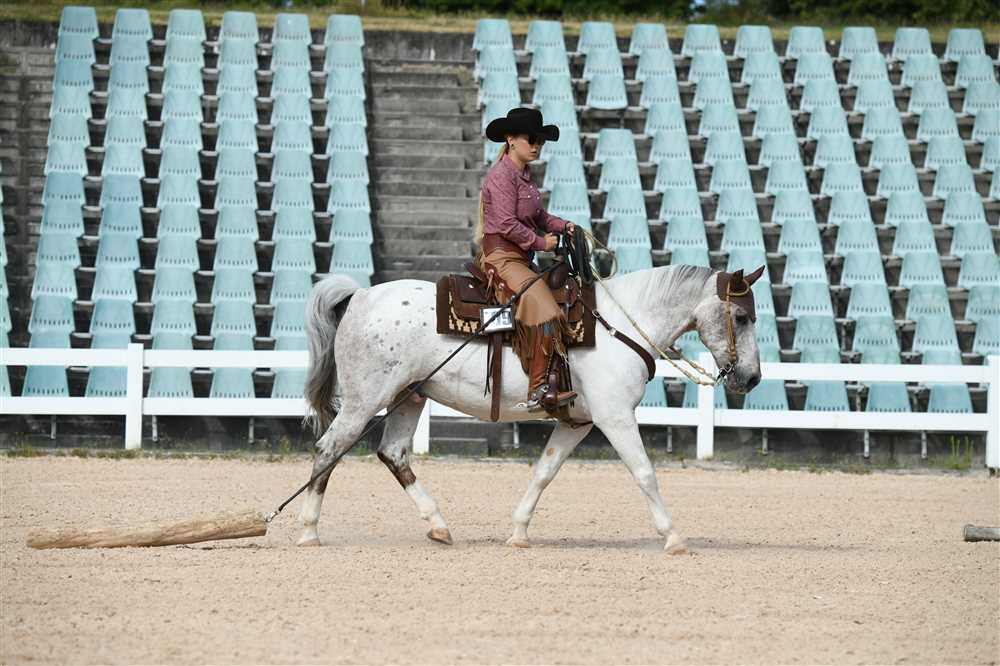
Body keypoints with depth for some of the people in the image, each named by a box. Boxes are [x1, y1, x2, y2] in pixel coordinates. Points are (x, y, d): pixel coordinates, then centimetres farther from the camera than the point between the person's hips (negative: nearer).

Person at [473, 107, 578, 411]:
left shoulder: (524, 175, 17)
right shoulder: (501, 175, -13)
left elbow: (539, 216, 24)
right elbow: (507, 224, -20)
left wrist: (563, 226, 7)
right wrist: (541, 242, -12)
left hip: (520, 259, 10)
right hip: (501, 257, -10)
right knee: (541, 305, -25)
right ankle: (538, 391, -28)